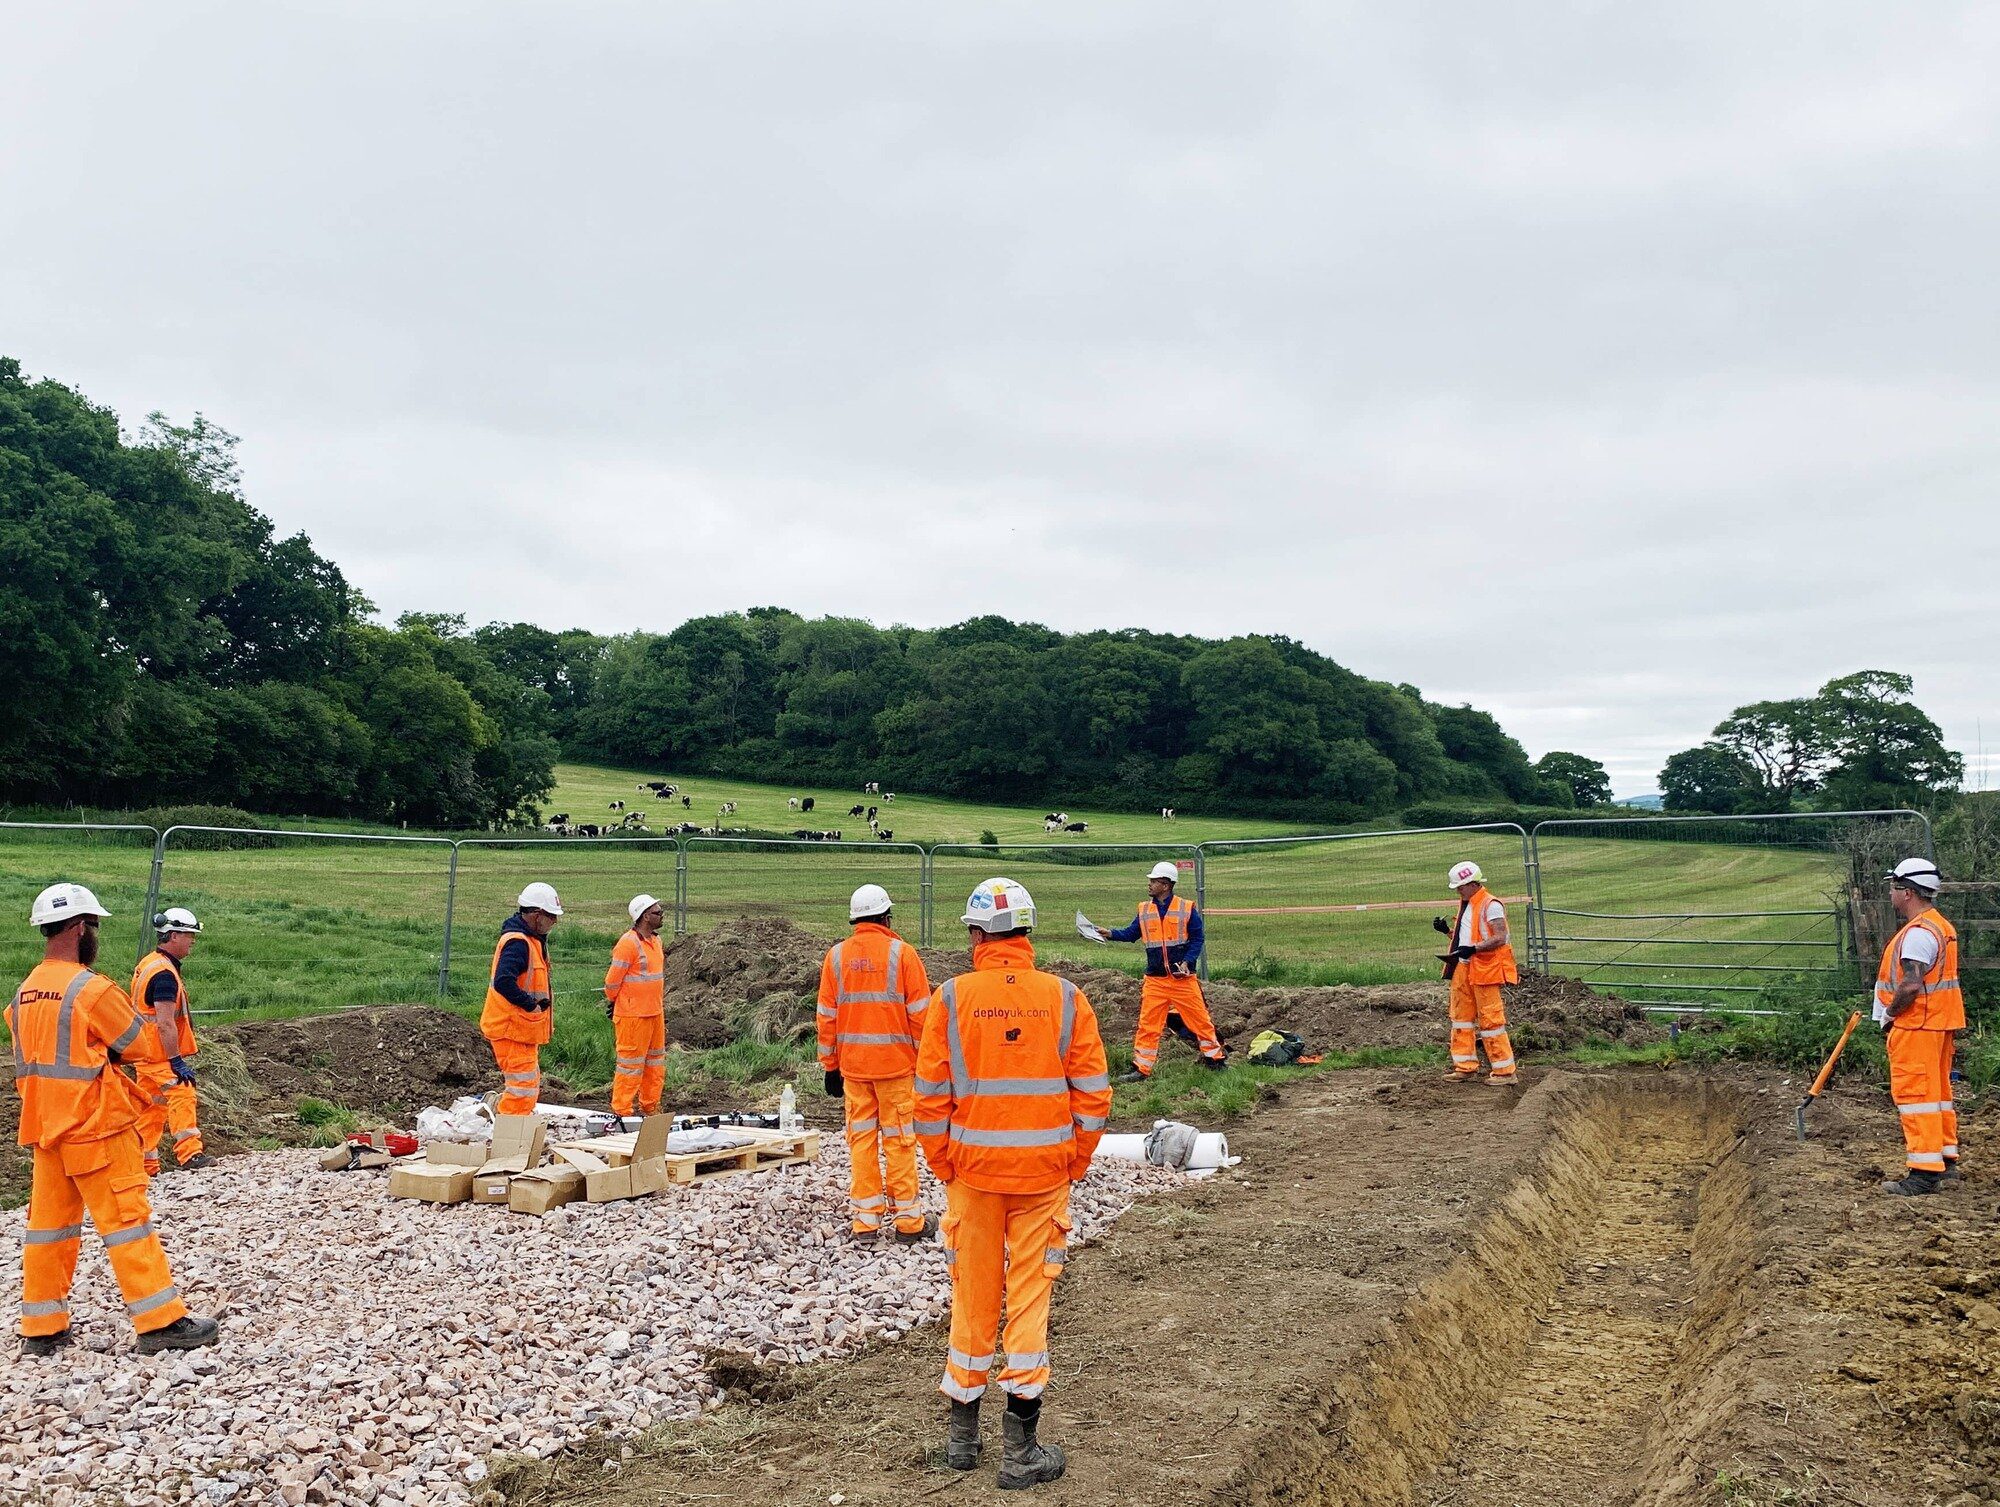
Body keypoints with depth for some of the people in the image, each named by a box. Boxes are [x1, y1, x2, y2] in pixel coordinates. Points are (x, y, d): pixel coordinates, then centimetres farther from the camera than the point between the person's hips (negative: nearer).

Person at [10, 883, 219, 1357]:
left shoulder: (24, 993, 7)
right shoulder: (91, 989, -17)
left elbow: (39, 1058, 15)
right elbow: (151, 1049, -11)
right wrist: (109, 1050, 7)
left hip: (46, 1128, 8)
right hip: (97, 1128, -8)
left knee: (48, 1223, 14)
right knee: (125, 1220, -3)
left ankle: (41, 1328, 22)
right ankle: (160, 1322, 1)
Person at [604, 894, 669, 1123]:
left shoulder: (655, 940, 11)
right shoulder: (629, 943, -18)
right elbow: (612, 979, -14)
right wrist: (612, 1002, 0)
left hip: (655, 1013, 9)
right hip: (633, 1016, -9)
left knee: (656, 1062, 16)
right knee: (631, 1064, -2)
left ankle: (650, 1108, 27)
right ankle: (621, 1113, 7)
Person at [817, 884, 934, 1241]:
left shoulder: (836, 956, 4)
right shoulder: (901, 953, -7)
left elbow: (826, 1017, 6)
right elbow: (920, 1013, -7)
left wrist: (830, 1066, 13)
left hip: (852, 1065, 3)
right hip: (896, 1064, -3)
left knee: (860, 1139, 10)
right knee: (898, 1141, 4)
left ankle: (865, 1219, 14)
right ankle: (907, 1220, 10)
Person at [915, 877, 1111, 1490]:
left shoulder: (950, 997, -8)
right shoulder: (1066, 998, -6)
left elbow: (931, 1094, -5)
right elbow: (1092, 1092, -4)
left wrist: (942, 1165, 7)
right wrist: (1076, 1163, 7)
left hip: (972, 1169, 0)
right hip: (1044, 1172, 0)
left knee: (973, 1295, 14)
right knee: (1029, 1298, 8)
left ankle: (962, 1434, 28)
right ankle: (1021, 1451, 13)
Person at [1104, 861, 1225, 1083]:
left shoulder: (1187, 909, -4)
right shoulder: (1144, 910, 7)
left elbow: (1197, 938, -2)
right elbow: (1131, 934, 9)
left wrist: (1187, 962, -14)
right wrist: (1109, 934, -7)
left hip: (1183, 979, -3)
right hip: (1155, 980, 3)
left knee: (1199, 1019, 4)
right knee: (1147, 1024, 2)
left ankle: (1214, 1058, 21)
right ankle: (1141, 1068, 9)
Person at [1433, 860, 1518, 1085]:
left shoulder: (1490, 905, -12)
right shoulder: (1466, 905, 16)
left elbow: (1500, 938, -19)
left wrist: (1473, 949, -28)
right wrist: (1447, 930, 5)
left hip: (1485, 969, -9)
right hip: (1463, 968, 9)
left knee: (1491, 1019, -5)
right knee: (1461, 1017, 11)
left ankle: (1504, 1071, 2)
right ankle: (1466, 1067, 18)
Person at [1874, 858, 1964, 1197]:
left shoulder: (1918, 932, -19)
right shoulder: (1942, 927, 15)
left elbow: (1911, 985, -25)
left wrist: (1889, 1013, -11)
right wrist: (1895, 1013, 16)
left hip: (1916, 1023, -11)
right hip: (1940, 1024, 11)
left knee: (1915, 1092, -8)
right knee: (1938, 1091, 17)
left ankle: (1925, 1171, -8)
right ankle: (1946, 1160, 25)